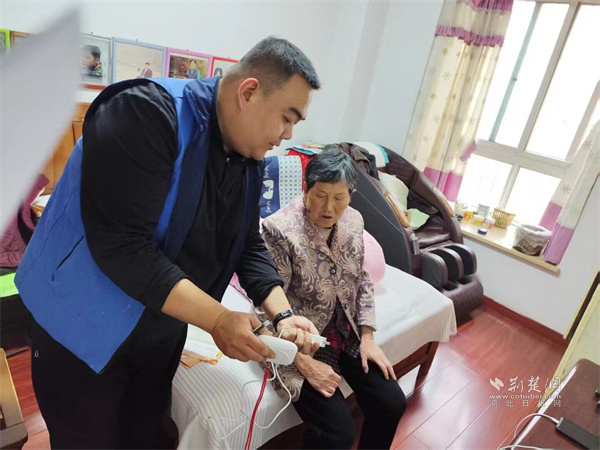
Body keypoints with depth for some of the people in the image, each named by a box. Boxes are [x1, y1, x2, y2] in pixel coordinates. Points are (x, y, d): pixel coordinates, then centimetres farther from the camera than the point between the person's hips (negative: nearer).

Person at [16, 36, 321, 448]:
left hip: (162, 333, 7)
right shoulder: (148, 114, -26)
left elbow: (249, 245, 3)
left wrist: (282, 314, -10)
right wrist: (218, 320, -30)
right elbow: (120, 244, -32)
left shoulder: (250, 160, -2)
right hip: (85, 327, -6)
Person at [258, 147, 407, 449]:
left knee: (392, 403, 1)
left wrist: (367, 337, 0)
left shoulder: (353, 221, -2)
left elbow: (362, 281, 8)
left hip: (347, 332, 6)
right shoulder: (280, 229, -22)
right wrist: (304, 362, -22)